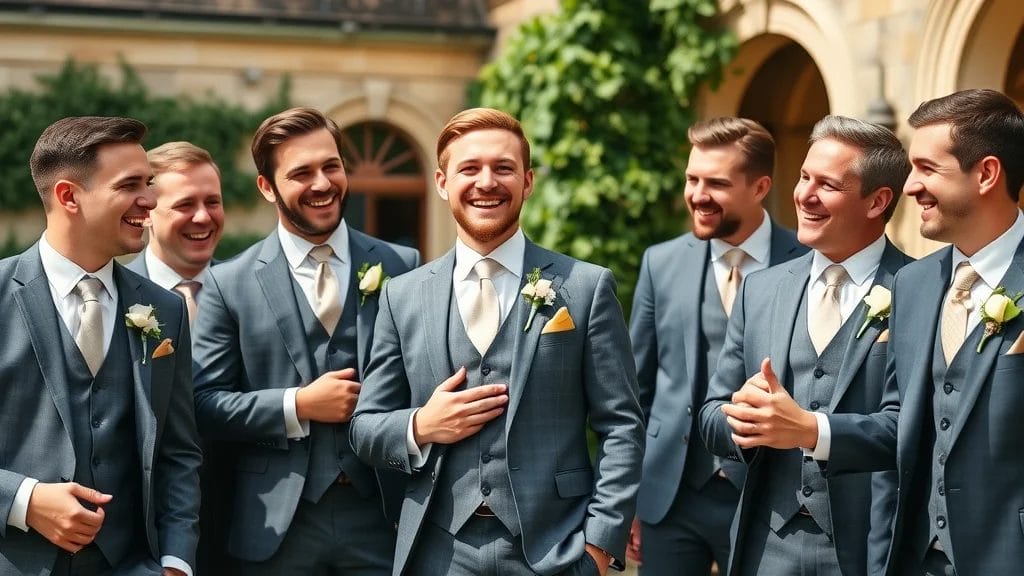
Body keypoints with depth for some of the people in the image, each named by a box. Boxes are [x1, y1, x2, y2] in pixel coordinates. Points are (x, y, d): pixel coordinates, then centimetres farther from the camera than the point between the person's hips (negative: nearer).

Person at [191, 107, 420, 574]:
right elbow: (205, 404, -2)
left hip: (382, 515, 1)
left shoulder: (400, 267, 4)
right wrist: (298, 405, -13)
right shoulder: (229, 284, 0)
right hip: (278, 522, -1)